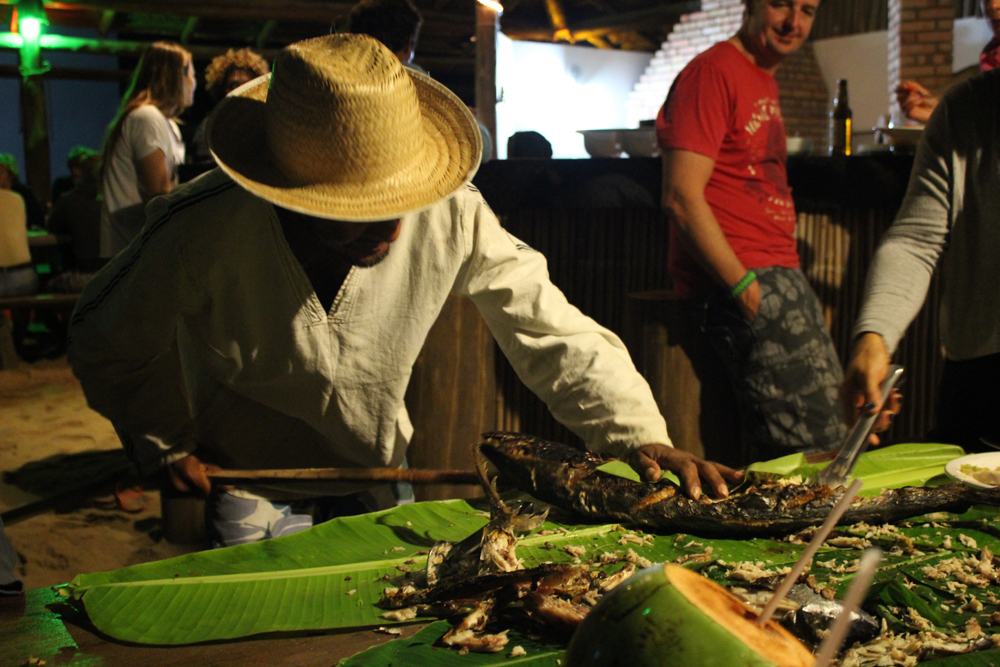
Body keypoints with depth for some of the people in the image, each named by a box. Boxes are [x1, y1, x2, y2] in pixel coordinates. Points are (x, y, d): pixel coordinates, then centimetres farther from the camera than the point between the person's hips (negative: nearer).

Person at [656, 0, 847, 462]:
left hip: (780, 275, 10)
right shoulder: (713, 72, -8)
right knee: (815, 449, -13)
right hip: (738, 280, -10)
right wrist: (745, 287, -19)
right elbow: (681, 198, -17)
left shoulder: (766, 81, 23)